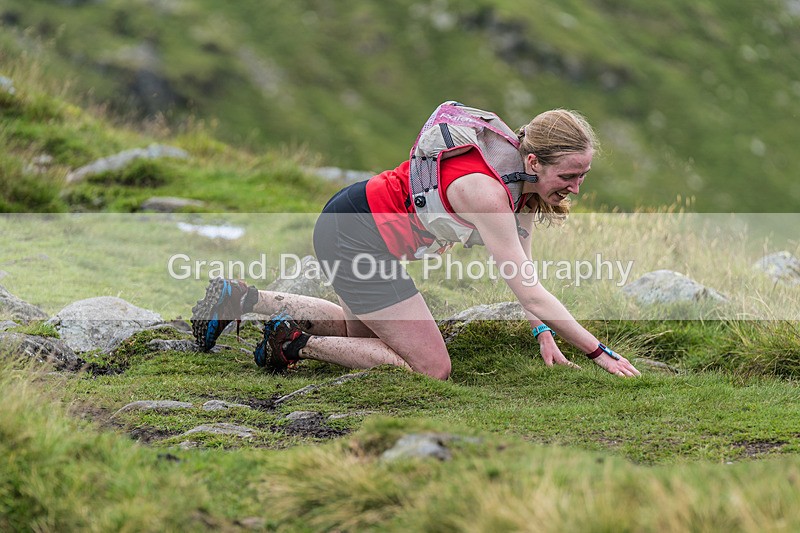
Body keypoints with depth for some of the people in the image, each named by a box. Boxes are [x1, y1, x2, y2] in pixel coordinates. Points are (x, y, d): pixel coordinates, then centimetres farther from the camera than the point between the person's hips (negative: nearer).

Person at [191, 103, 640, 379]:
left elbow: (525, 273, 4)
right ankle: (299, 342, -4)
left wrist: (543, 335, -7)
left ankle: (239, 297, 27)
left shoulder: (524, 180, -3)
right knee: (432, 368, -8)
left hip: (357, 222, 10)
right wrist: (599, 352, -27)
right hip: (354, 237, -10)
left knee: (362, 329, 32)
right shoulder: (485, 190, -30)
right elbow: (529, 293, -30)